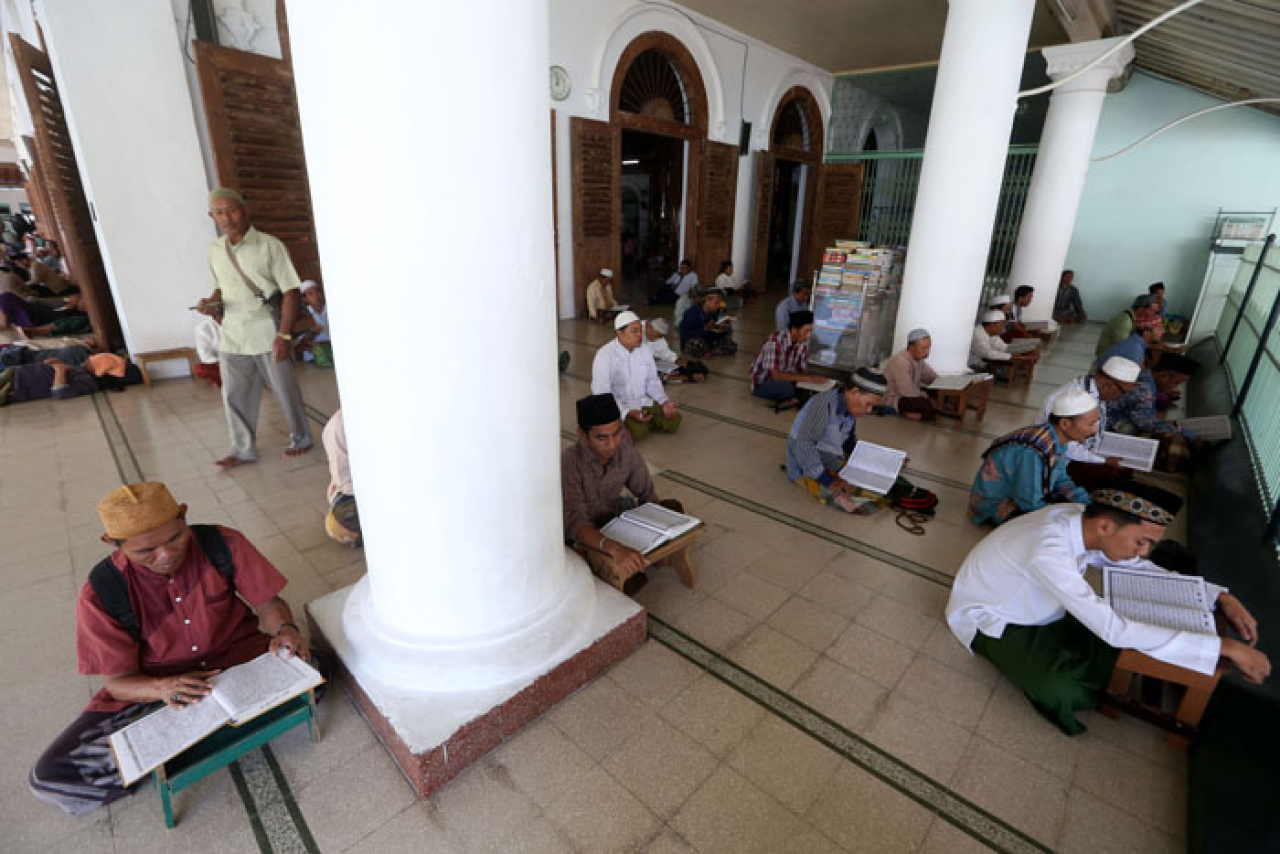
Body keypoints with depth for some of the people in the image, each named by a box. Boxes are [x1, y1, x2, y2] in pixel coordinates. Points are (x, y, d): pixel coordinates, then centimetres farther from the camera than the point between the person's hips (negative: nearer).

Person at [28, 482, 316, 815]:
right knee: (49, 777, -18)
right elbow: (118, 682, -9)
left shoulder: (223, 544, -16)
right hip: (152, 687, 1)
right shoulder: (99, 596, -15)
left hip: (236, 657, 0)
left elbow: (267, 603, -6)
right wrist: (161, 688, -32)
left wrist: (284, 628, -30)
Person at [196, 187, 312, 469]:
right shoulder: (215, 250, 9)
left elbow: (290, 291, -10)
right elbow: (221, 287, 22)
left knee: (285, 390, 7)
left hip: (267, 335, -5)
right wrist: (212, 301, -2)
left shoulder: (269, 246, -7)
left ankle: (300, 439, 25)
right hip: (232, 337, 5)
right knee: (234, 395, 9)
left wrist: (284, 334, -16)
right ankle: (243, 449, 22)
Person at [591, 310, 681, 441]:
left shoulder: (645, 351, 3)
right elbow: (602, 393, -18)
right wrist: (628, 412, -28)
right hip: (619, 406, -5)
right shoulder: (604, 355, -16)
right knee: (638, 431, -30)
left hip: (644, 401, 6)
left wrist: (664, 401, -8)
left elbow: (652, 382, 11)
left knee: (673, 421, -12)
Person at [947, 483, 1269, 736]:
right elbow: (1115, 630, -37)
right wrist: (1225, 647, -32)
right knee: (1061, 692, -27)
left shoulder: (1082, 520, -13)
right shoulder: (1048, 553, -40)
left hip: (1026, 604, 9)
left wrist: (1221, 597, -6)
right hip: (987, 620, -8)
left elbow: (1141, 569, 5)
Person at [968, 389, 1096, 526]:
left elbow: (1060, 480, 6)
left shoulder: (1056, 438, -9)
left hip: (1020, 493, 9)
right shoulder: (1032, 452, -34)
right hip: (995, 505, -9)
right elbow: (1030, 504, -27)